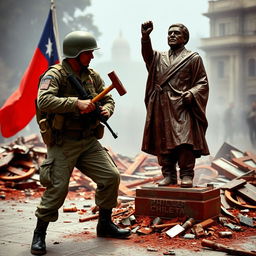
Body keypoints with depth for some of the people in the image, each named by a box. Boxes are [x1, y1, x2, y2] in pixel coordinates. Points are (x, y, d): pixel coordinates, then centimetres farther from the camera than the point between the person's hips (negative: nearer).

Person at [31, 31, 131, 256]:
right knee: (57, 188, -10)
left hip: (89, 141, 6)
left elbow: (108, 98, 16)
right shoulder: (54, 75, -12)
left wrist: (107, 109, -7)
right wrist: (76, 103, -35)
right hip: (63, 143, -6)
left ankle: (105, 224, 21)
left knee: (111, 176, 2)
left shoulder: (92, 76, 9)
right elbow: (44, 101, -28)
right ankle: (39, 235, 9)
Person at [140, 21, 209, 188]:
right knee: (163, 142, 3)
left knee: (184, 140, -13)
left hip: (182, 106, -4)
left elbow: (202, 83, 4)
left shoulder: (193, 58, 10)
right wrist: (145, 37, -20)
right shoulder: (159, 57, 20)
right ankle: (168, 175, 10)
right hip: (161, 108, 4)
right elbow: (147, 54, -3)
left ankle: (187, 175, -6)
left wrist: (192, 93, -16)